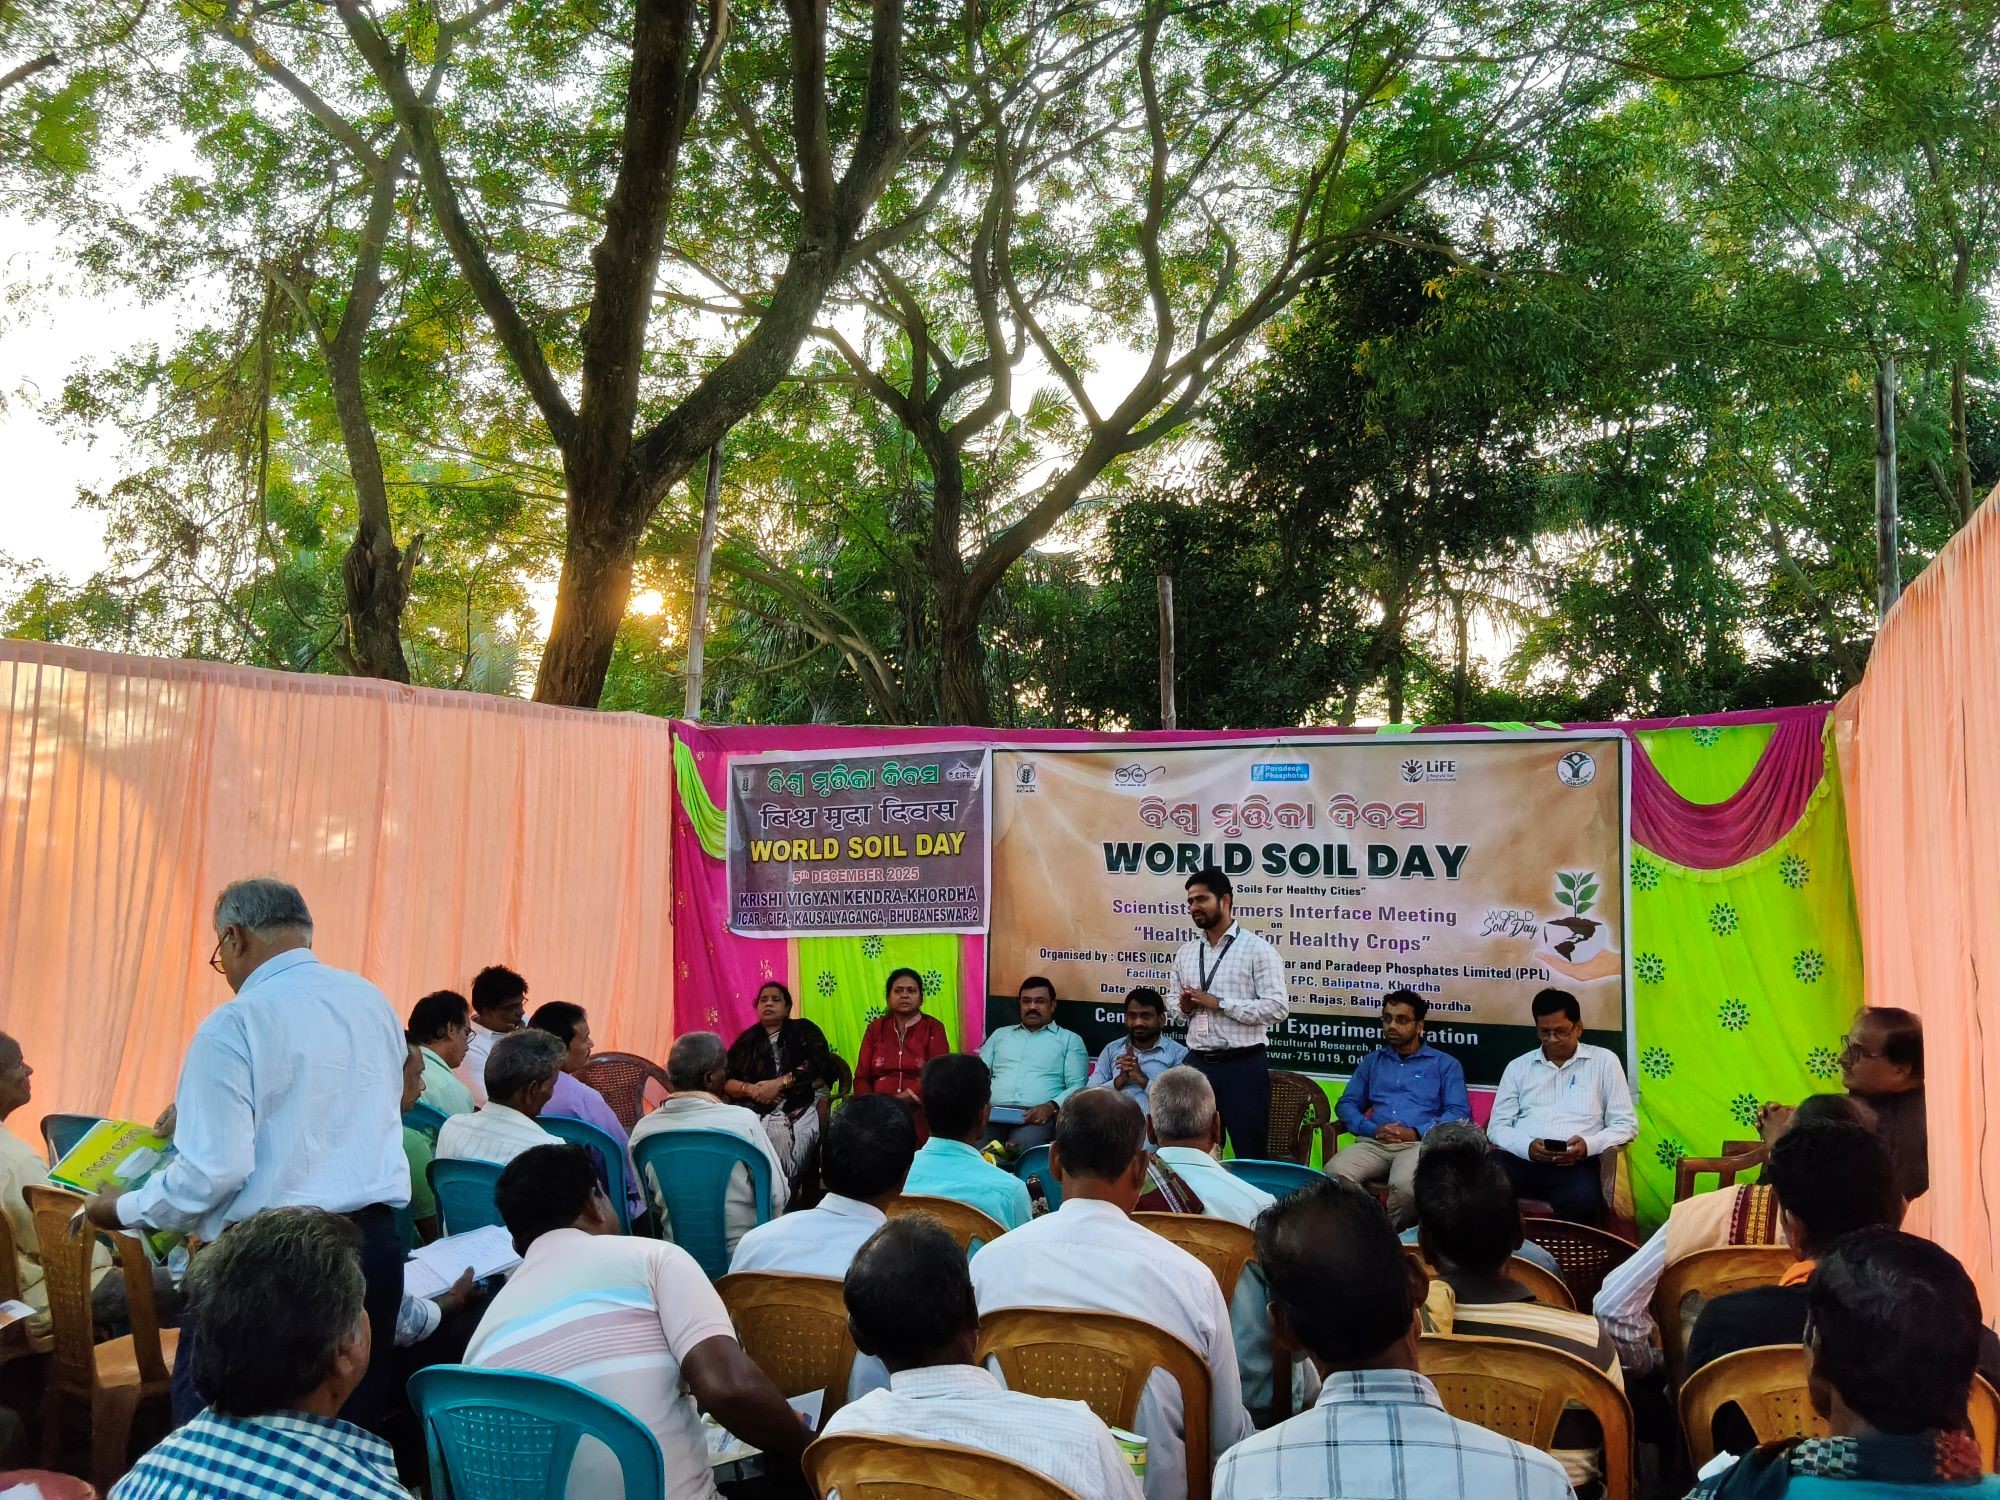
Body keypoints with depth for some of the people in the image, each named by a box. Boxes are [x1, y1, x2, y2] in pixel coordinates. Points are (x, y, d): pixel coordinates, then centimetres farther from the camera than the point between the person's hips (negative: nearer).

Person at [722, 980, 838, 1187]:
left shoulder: (803, 1030, 15)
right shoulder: (747, 1040, 22)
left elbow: (818, 1066, -2)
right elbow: (725, 1081, 13)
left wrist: (778, 1084, -13)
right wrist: (751, 1089, -9)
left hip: (799, 1107, -2)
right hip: (754, 1111, 2)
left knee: (783, 1135, -37)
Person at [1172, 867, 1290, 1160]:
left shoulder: (1257, 949, -7)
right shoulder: (1186, 952, 12)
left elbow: (1277, 1008, -14)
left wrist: (1220, 1003, -18)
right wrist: (1184, 1006, -2)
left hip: (1242, 1066, -5)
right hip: (1197, 1064, 6)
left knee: (1251, 1154, 2)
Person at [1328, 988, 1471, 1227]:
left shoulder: (1445, 1064, 16)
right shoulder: (1372, 1061, 26)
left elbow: (1459, 1112, 3)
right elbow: (1347, 1104, 19)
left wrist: (1416, 1133, -11)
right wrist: (1372, 1129, -2)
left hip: (1420, 1143, -3)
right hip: (1374, 1143, 3)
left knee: (1403, 1184, -39)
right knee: (1335, 1173, -32)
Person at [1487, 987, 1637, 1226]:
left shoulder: (1604, 1061, 13)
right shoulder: (1518, 1067, 17)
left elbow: (1626, 1124, 9)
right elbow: (1497, 1126, 12)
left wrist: (1589, 1145, -11)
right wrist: (1527, 1147, -10)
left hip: (1575, 1162, -1)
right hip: (1521, 1158, 2)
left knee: (1582, 1202, -37)